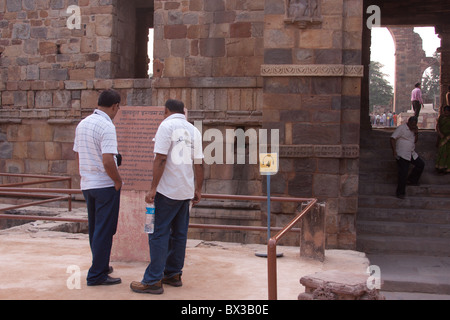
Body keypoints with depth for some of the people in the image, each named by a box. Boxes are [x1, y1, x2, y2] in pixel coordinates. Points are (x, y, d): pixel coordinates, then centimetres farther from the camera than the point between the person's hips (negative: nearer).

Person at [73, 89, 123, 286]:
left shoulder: (82, 124, 8)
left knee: (95, 229, 18)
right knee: (104, 231, 0)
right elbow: (108, 161, -25)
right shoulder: (106, 126, -18)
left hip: (87, 185, 8)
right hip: (105, 186, -8)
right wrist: (118, 181, -11)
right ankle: (97, 275, 6)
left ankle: (100, 266, 32)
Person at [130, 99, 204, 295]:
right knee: (179, 234, 12)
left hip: (167, 190, -7)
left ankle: (153, 280, -2)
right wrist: (198, 190, 17)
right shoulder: (194, 130, 11)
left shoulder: (167, 126, -8)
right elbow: (199, 164, 10)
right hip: (186, 191, 7)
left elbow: (161, 159, -16)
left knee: (159, 234, -4)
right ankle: (173, 275, 20)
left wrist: (153, 188, -14)